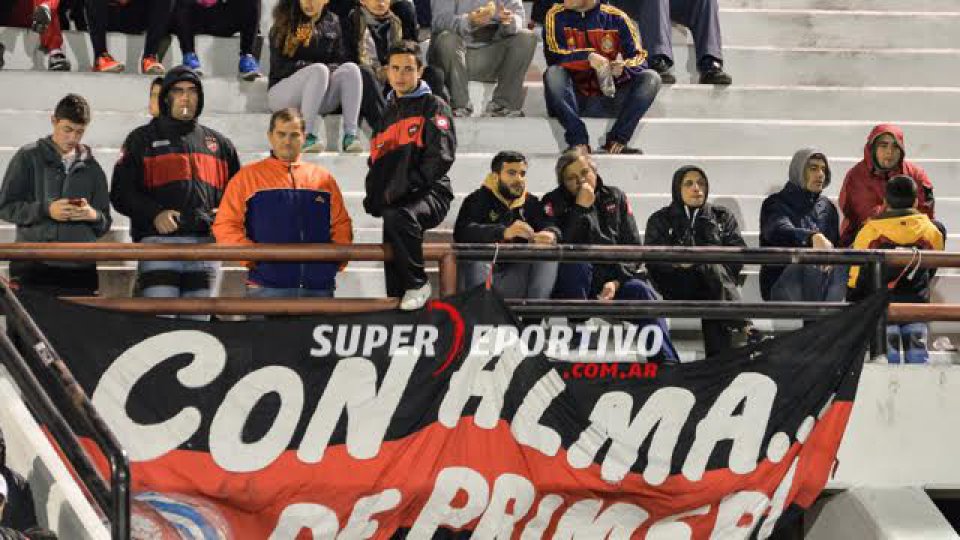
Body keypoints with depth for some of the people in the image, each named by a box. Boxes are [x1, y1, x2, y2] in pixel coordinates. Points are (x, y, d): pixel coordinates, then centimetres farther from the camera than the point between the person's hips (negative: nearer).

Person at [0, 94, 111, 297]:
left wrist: (93, 215, -8)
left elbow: (104, 223, 16)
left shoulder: (91, 168, 17)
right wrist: (45, 210, -12)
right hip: (33, 267, -3)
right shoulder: (28, 157, 7)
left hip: (80, 269, 3)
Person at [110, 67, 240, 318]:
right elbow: (121, 192, 1)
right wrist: (154, 213, -15)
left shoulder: (218, 143, 18)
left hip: (205, 244, 4)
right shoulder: (143, 139, 8)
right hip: (159, 242, -4)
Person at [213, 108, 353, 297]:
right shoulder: (247, 177, 6)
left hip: (319, 288, 3)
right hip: (267, 287, -3)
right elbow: (225, 226, 1)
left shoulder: (323, 178, 16)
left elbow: (341, 225, 18)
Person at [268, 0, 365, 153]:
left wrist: (330, 69, -11)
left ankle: (350, 134, -35)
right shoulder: (284, 24, 0)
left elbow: (340, 60, 11)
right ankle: (307, 136, -39)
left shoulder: (332, 23, 12)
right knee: (319, 70, -33)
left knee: (351, 68, -24)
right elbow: (279, 66, -7)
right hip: (282, 92, -4)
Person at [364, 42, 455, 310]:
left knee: (398, 217, -35)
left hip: (430, 193, -7)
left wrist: (406, 185, -19)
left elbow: (441, 156, -12)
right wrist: (374, 196, 9)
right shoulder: (386, 112, 22)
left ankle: (418, 285, -21)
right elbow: (376, 162, 28)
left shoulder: (433, 107, 1)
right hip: (393, 201, 7)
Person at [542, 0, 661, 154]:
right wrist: (589, 57, -28)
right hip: (574, 98, -1)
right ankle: (579, 142, -33)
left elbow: (639, 59, -2)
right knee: (553, 74, -30)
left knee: (651, 78, -19)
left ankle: (616, 141, -24)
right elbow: (553, 56, -12)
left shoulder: (616, 18, 3)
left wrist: (623, 68, -25)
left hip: (608, 99, 1)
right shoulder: (556, 16, 2)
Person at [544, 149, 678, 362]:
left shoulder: (615, 197, 12)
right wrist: (581, 208, -16)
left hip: (614, 280, 2)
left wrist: (616, 282, -10)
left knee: (641, 291, -27)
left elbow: (634, 246, 5)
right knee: (576, 262, -34)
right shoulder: (554, 203, 3)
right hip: (573, 286, -2)